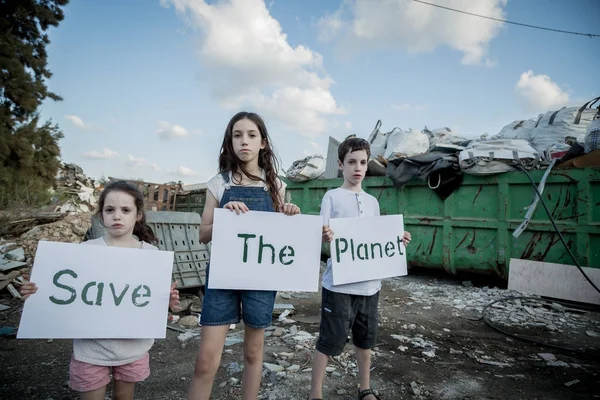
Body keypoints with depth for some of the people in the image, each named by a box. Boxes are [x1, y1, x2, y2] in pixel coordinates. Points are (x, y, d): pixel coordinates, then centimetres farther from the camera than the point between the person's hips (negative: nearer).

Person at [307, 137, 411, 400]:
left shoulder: (373, 202, 12)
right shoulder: (332, 197, -4)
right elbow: (322, 235, -9)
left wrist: (397, 241, 0)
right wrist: (324, 236, -31)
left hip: (369, 284, 5)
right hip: (339, 283, -5)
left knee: (365, 339, 18)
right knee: (329, 340, 4)